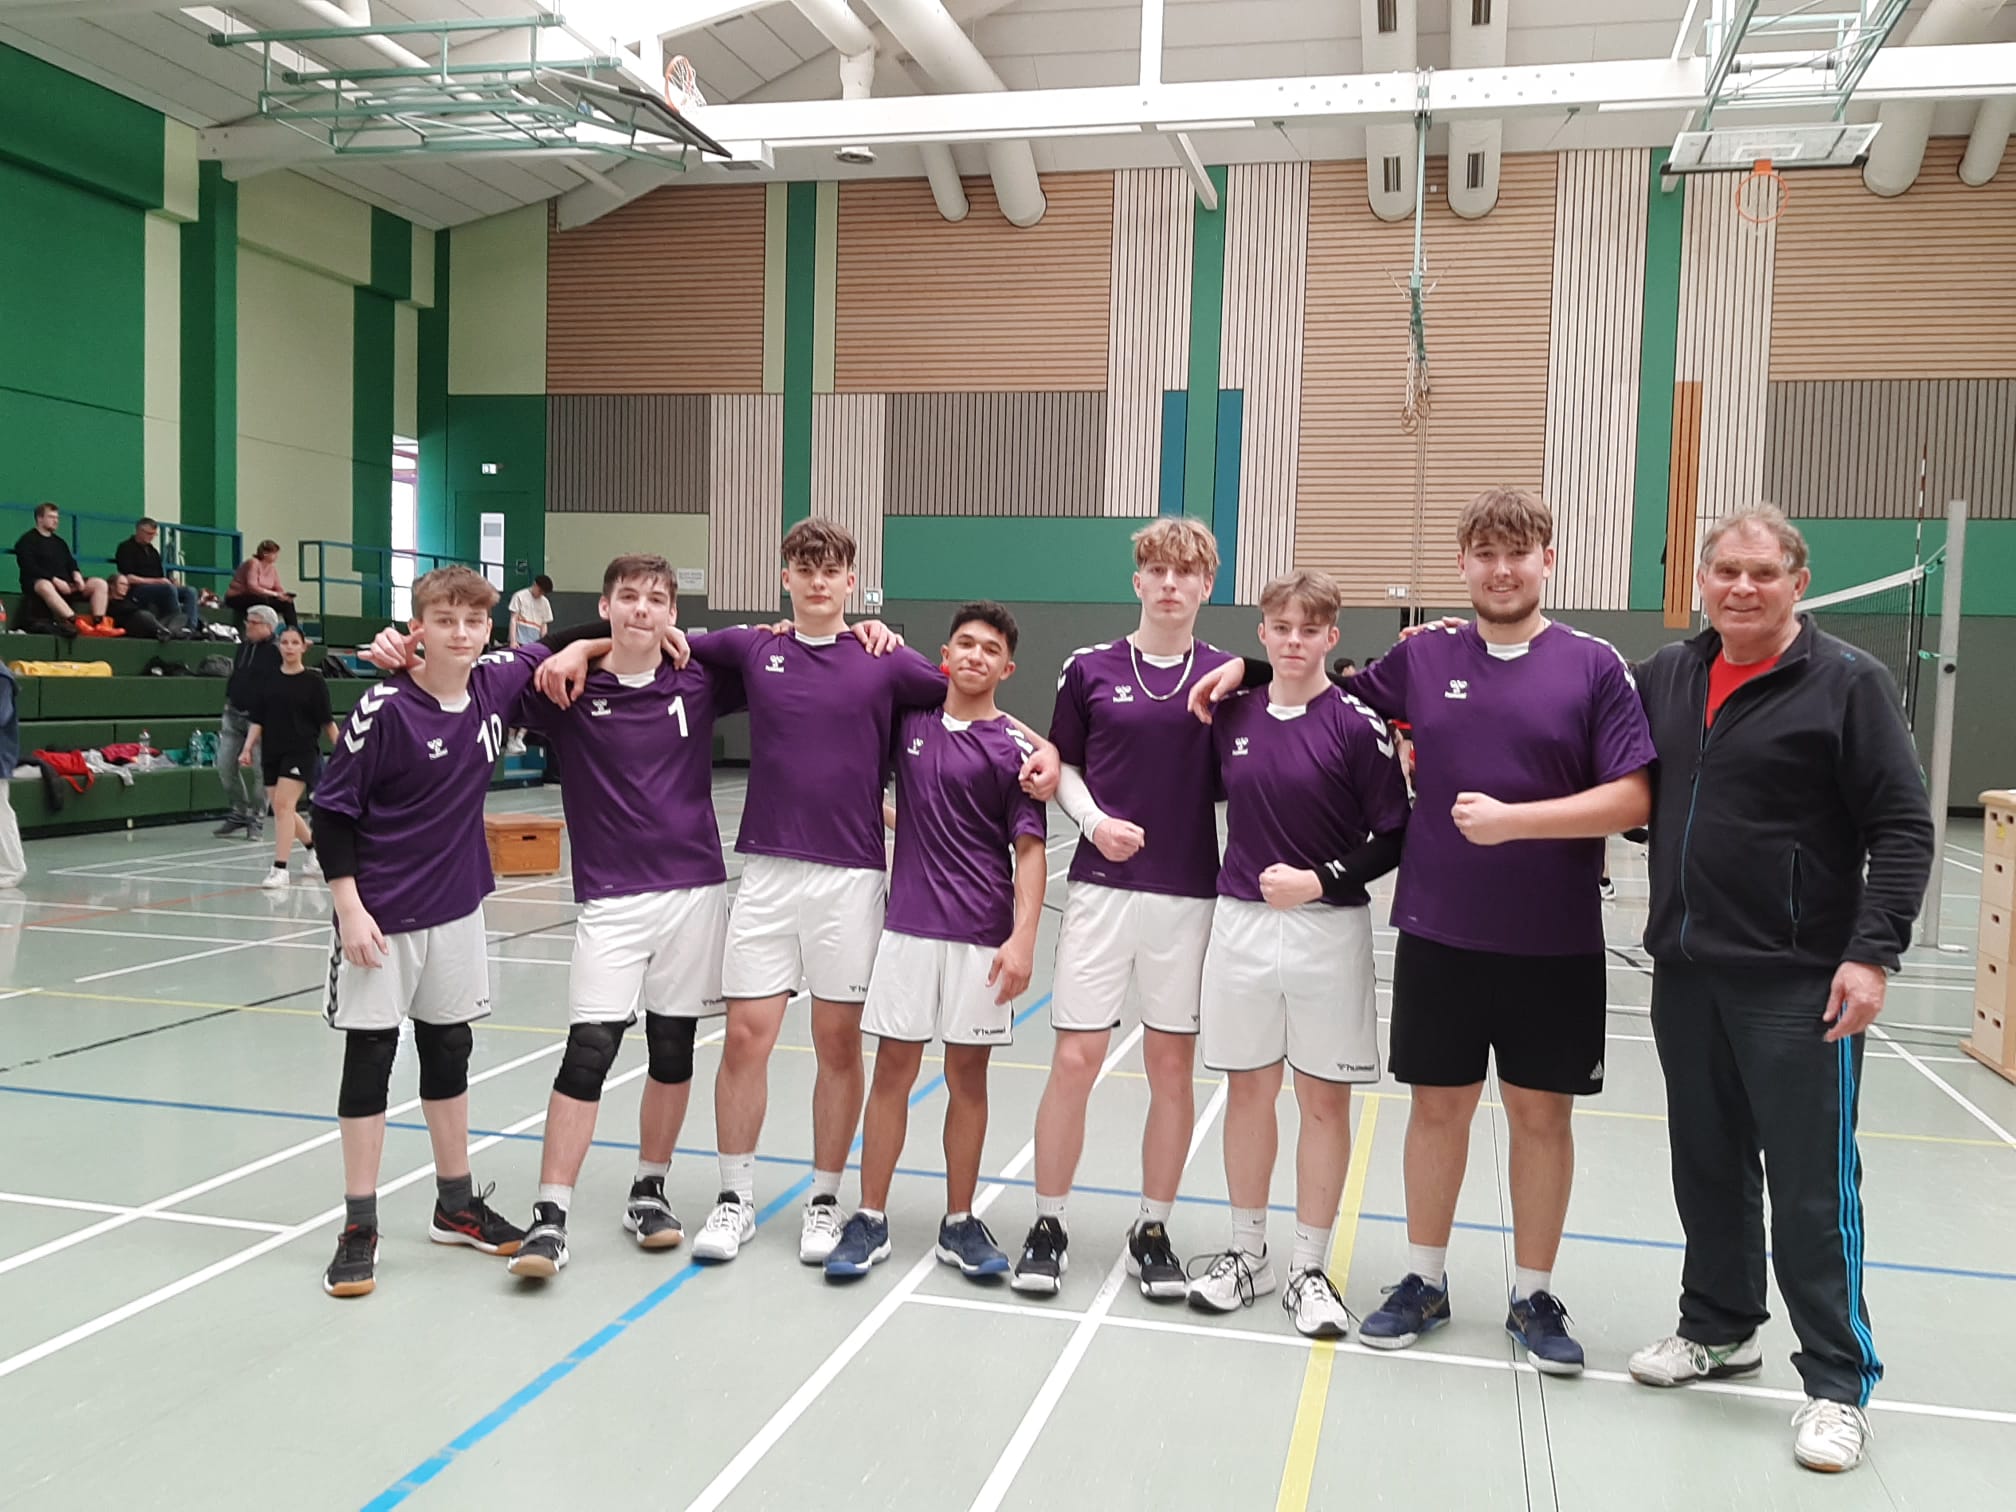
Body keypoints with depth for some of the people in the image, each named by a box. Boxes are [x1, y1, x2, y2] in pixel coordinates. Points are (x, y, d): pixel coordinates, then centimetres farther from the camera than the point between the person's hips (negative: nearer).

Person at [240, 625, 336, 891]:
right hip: (271, 752, 5)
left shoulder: (313, 681, -2)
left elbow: (327, 721, 1)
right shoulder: (267, 680, 8)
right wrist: (248, 749, -1)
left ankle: (280, 869, -14)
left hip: (301, 751, -5)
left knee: (284, 804, -16)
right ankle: (312, 844, 38)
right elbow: (257, 720, 9)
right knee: (282, 810, 10)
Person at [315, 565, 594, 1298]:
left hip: (457, 907, 5)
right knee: (370, 1054, 2)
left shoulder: (496, 683, -4)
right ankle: (359, 1229, 13)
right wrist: (349, 908, -16)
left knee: (449, 1048, 15)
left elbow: (550, 651, 17)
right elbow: (331, 810, -13)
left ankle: (456, 1205, 30)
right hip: (381, 914, -5)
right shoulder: (384, 709, -18)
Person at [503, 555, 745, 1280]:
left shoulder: (700, 683, 3)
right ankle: (550, 1217, -2)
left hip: (695, 888, 2)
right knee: (587, 1052, -9)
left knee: (673, 1050, 10)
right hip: (610, 897, -2)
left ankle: (650, 1190, 26)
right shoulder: (568, 687, -1)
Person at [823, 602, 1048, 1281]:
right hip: (908, 924, 2)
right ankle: (870, 1221, 14)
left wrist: (1023, 936, -16)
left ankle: (960, 1223, 19)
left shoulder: (1013, 746, -3)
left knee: (967, 1076, 7)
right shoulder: (909, 720, 5)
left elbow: (1029, 849, -7)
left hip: (983, 935, -2)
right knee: (893, 1069, 5)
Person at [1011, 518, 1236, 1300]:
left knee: (1173, 1065, 8)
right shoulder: (1090, 669, 2)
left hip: (1190, 895, 1)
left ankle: (1152, 1230, 23)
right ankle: (1048, 1224, 17)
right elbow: (1062, 765, 9)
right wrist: (1094, 821, -7)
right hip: (1101, 888, 0)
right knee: (1075, 1059, 0)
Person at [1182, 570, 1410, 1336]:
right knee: (1247, 1090, 11)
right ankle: (1247, 1254, 27)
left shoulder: (1356, 724, -8)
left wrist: (1321, 880, -16)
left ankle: (1309, 1269, 20)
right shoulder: (1231, 713, 3)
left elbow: (1393, 837, -7)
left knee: (1324, 1099, 6)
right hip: (1241, 923, 3)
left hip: (1328, 930, -3)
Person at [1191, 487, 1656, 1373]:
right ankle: (1425, 1281, 27)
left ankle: (1533, 1297, 25)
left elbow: (1633, 799, -9)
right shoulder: (1421, 657, 4)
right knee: (1438, 1106, 10)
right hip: (1437, 935, 2)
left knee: (1542, 1114, 9)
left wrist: (1512, 819, -18)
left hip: (1554, 944, -1)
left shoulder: (1595, 667, -4)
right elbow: (1330, 694, 21)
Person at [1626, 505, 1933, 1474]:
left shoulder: (1847, 682, -7)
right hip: (1685, 973, 5)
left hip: (1799, 983, -5)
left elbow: (1902, 829, -8)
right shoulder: (1665, 678, 8)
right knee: (1707, 1166, 16)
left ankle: (1838, 1383, 14)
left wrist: (1874, 951, -17)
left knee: (1811, 1185, 1)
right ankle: (1719, 1328, 33)